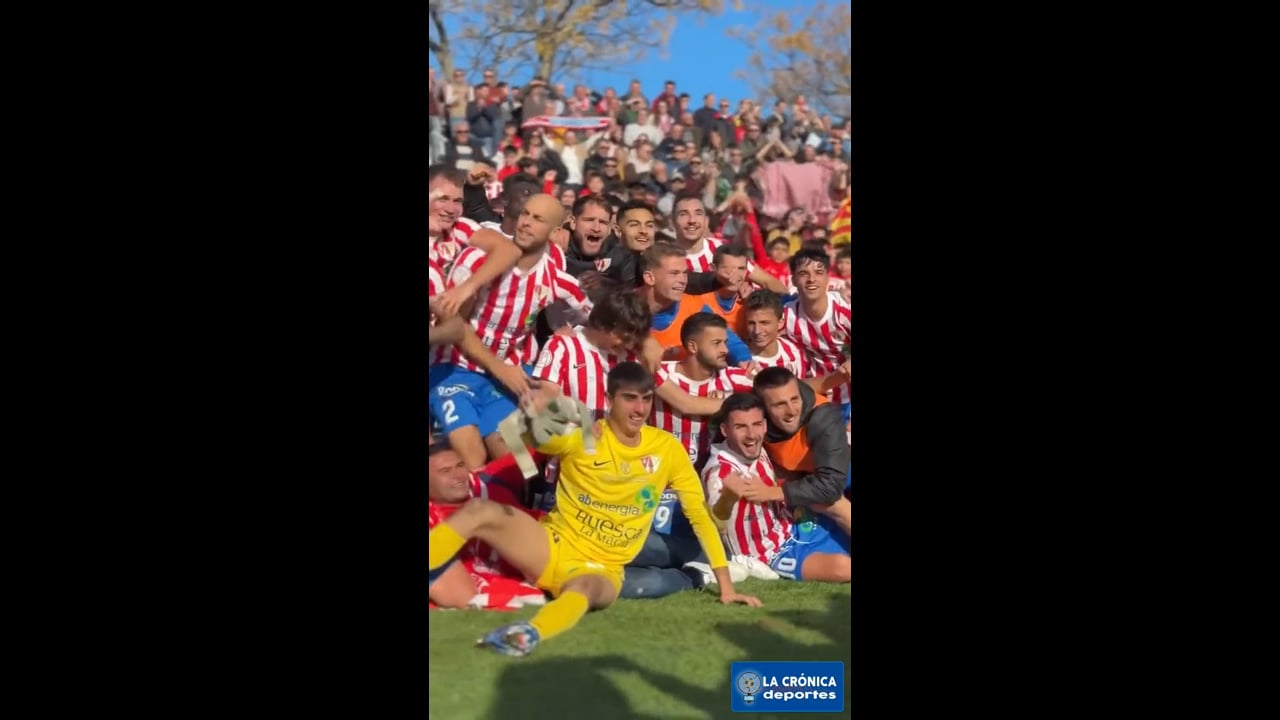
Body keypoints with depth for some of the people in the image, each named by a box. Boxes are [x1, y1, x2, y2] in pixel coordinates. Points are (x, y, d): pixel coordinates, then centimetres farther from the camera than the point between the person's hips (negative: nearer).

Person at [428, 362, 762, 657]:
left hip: (601, 568, -1)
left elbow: (700, 514, 5)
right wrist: (539, 422, -48)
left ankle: (529, 634, -69)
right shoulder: (582, 436, -5)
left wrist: (726, 585, 3)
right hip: (554, 546, 1)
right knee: (479, 510, -26)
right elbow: (532, 437, -23)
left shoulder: (667, 448, 0)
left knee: (584, 588, -40)